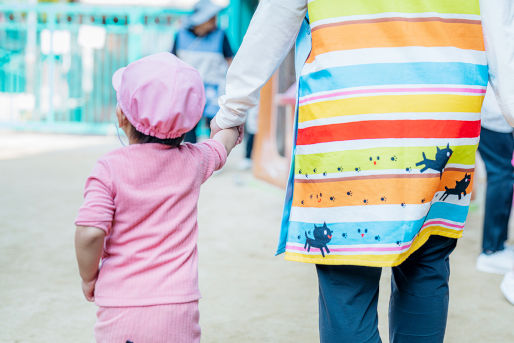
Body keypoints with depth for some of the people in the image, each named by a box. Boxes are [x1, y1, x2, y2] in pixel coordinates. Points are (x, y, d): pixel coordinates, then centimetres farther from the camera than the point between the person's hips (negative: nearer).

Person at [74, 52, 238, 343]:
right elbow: (224, 144, 24)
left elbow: (90, 233, -17)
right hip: (178, 310, 2)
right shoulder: (194, 161, 1)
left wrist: (89, 277, 2)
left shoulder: (111, 168, -9)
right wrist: (230, 126, 48)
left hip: (120, 311, -2)